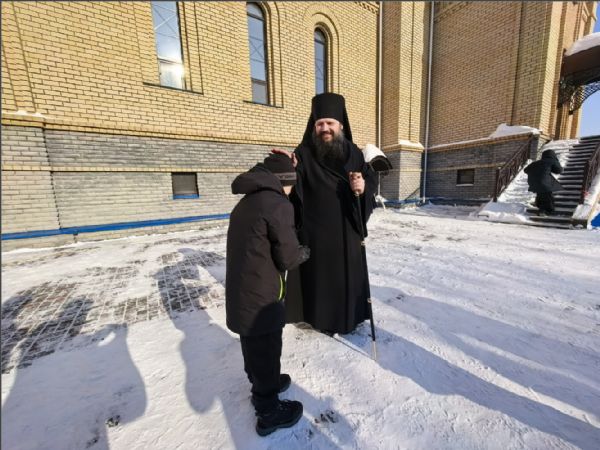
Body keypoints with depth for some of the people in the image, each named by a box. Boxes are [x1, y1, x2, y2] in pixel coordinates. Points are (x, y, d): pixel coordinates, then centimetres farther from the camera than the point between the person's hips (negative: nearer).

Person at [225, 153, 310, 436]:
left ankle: (263, 384, 50)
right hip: (260, 298, -8)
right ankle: (269, 412, 34)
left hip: (241, 293, 9)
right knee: (266, 350, 12)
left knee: (254, 346, 26)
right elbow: (288, 257, -17)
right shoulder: (278, 204, -18)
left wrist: (293, 252, 11)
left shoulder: (246, 203, 10)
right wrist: (303, 253, 4)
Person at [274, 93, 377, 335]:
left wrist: (363, 187, -16)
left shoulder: (353, 152, 4)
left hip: (347, 227, 3)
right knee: (320, 272, 7)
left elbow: (372, 180, 7)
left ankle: (351, 314, 38)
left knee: (350, 271, 14)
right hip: (315, 228, -3)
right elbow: (293, 189, -12)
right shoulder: (304, 152, -4)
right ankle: (321, 316, 30)